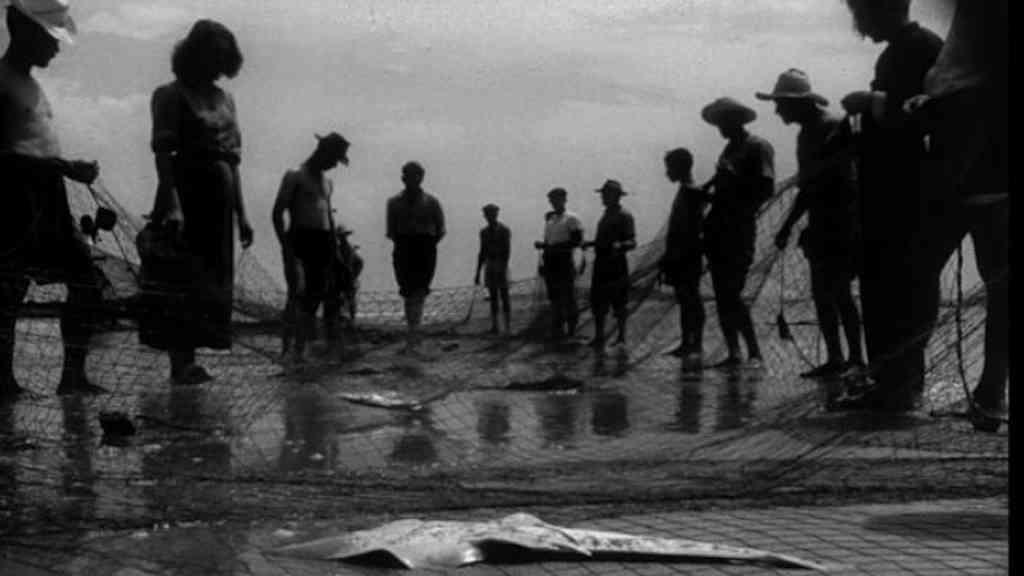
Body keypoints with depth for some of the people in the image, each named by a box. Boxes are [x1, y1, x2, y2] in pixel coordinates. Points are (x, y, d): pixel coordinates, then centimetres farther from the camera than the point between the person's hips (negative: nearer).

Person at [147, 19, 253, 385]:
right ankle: (181, 360, -7)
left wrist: (241, 213, 13)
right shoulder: (172, 95, -3)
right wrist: (171, 203, -25)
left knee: (214, 275, 4)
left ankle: (186, 360, 8)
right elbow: (163, 153, -13)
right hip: (187, 190, -7)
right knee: (186, 276, -9)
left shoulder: (225, 100, 16)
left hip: (220, 195, 7)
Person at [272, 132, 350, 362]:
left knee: (315, 296, 2)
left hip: (323, 242, 7)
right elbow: (277, 213, -8)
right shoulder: (295, 176, -1)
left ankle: (300, 350, 4)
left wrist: (335, 248, 17)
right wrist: (286, 248, -16)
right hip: (300, 239, -7)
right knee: (298, 291, -22)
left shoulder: (327, 183, 21)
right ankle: (285, 342, -20)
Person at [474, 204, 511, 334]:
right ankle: (494, 326, 6)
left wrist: (503, 268, -18)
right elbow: (482, 252, 15)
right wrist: (478, 272, 13)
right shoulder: (484, 232, 11)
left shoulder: (504, 230, -4)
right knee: (493, 297, 5)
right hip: (489, 265, 5)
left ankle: (508, 327, -4)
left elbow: (507, 250, -9)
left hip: (501, 265, -5)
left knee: (504, 297, -4)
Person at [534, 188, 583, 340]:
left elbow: (577, 241, -12)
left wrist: (555, 247, -18)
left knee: (568, 298, -4)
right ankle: (557, 329, 10)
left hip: (565, 263, -6)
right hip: (550, 263, 6)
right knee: (554, 299, 6)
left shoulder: (572, 219, -4)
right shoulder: (549, 218, 17)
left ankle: (571, 328, 8)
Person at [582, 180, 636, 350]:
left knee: (619, 305, 0)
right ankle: (599, 337, 14)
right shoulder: (605, 215, 16)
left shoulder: (624, 216, -10)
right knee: (598, 304, 7)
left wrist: (620, 246, -35)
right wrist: (590, 243, 13)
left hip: (617, 265, -8)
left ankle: (621, 337, 10)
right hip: (601, 264, 8)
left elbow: (632, 242, -17)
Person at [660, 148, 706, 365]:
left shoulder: (690, 193, -12)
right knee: (685, 298, 10)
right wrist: (669, 258, 19)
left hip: (687, 256, -10)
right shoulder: (685, 192, 17)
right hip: (681, 257, 10)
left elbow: (691, 229, -19)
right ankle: (687, 343, 13)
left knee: (690, 298, -11)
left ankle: (696, 345, -13)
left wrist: (671, 259, -22)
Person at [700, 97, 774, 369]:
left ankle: (754, 352, -8)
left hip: (739, 231, -8)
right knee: (722, 295, 5)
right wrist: (707, 190, 6)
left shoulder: (759, 147, -5)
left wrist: (739, 208, -16)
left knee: (731, 294, -14)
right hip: (718, 231, 8)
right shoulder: (729, 149, 20)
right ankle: (733, 354, 8)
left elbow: (766, 189, -13)